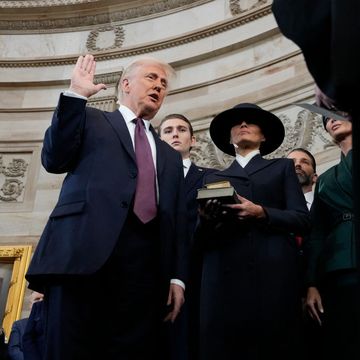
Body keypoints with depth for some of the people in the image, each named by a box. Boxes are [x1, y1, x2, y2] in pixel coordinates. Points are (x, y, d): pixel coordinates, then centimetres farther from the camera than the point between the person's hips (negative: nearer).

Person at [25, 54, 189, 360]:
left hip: (145, 262, 3)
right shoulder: (91, 120, 20)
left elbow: (178, 222, 20)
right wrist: (75, 94, 1)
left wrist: (177, 277, 8)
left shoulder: (170, 156, 29)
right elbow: (54, 160, 2)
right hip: (85, 250, -3)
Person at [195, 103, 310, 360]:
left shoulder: (282, 168, 19)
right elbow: (202, 238, 13)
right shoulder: (214, 178, 22)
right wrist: (206, 220, -9)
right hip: (224, 280, 1)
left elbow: (302, 220, 5)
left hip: (273, 277, -1)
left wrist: (261, 213, -11)